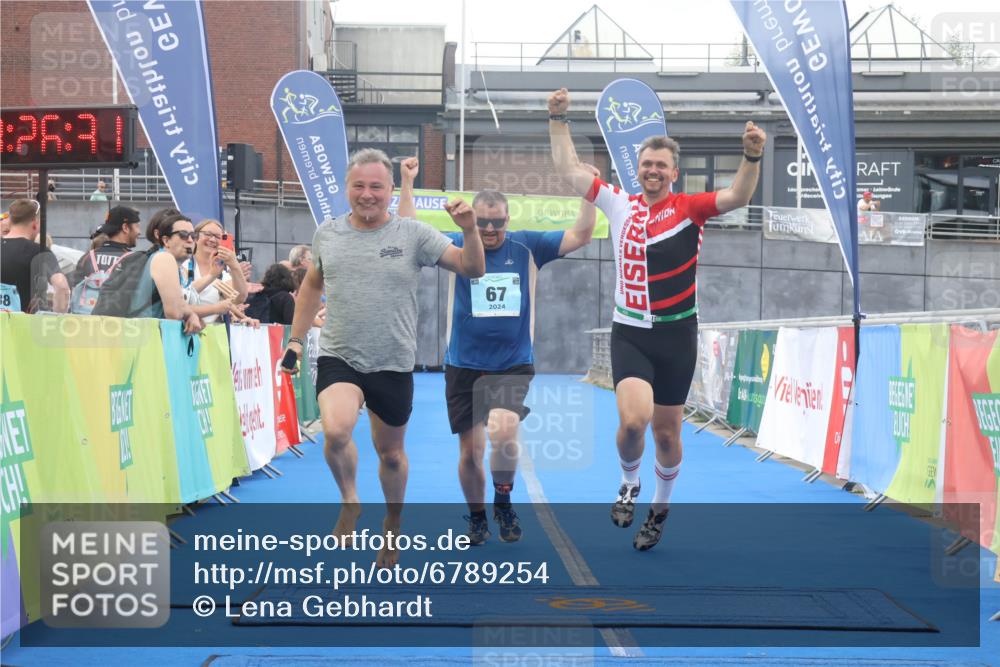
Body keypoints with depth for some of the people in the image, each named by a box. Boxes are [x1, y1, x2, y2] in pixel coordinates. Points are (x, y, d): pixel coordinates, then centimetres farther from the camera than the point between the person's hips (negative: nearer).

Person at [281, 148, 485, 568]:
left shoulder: (413, 235, -5)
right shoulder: (327, 233, 4)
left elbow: (471, 269, -9)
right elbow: (313, 284, 20)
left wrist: (469, 230, -27)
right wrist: (296, 337, 17)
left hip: (393, 364, 0)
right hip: (338, 359, 0)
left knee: (391, 453, 13)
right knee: (336, 431, -27)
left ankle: (392, 527, 39)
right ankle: (349, 503, 1)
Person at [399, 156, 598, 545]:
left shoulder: (527, 247, 2)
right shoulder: (458, 247, 1)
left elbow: (580, 236, 0)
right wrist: (407, 184, -14)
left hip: (513, 366, -1)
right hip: (464, 367, 1)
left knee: (503, 432, -24)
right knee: (470, 450, 5)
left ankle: (503, 501, 1)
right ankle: (476, 517, 29)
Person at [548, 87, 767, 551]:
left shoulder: (689, 208, -2)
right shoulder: (620, 204, 6)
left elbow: (737, 197, -18)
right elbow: (569, 170, 11)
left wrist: (752, 156, -34)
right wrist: (558, 120, 8)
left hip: (676, 336, -1)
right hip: (629, 334, 1)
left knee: (667, 433, 8)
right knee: (634, 419, -21)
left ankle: (660, 509, 32)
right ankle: (628, 483, 10)